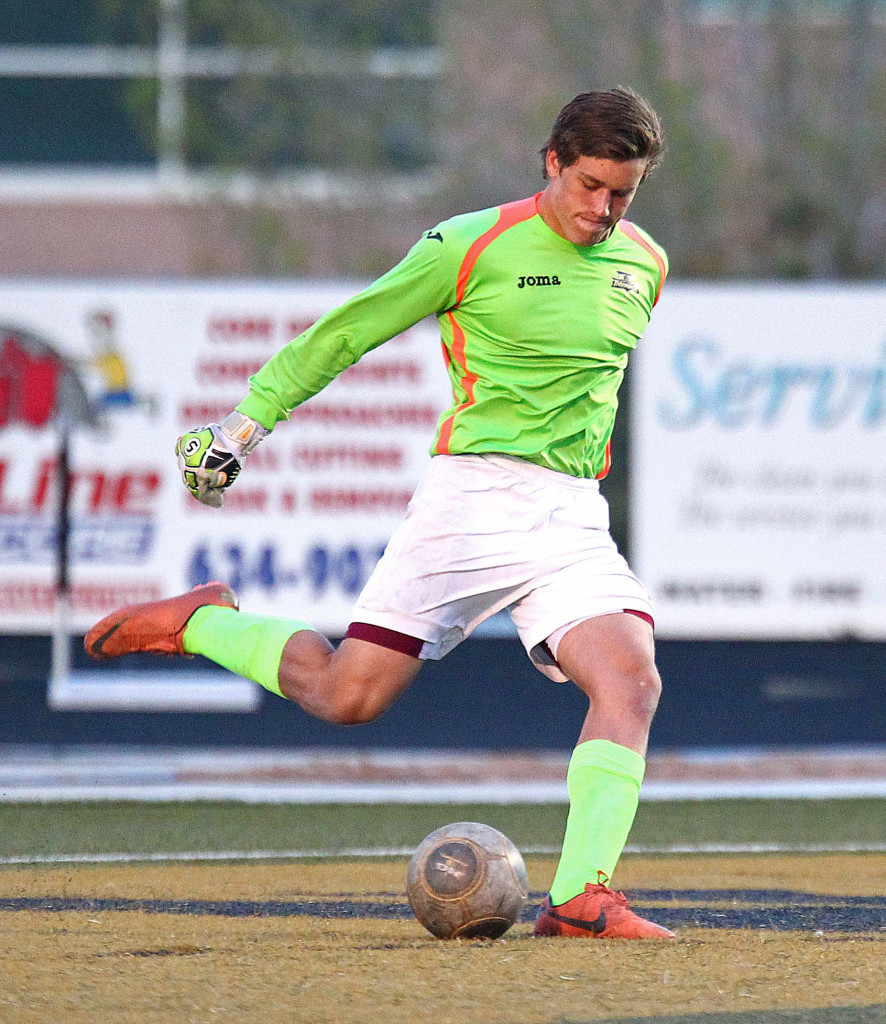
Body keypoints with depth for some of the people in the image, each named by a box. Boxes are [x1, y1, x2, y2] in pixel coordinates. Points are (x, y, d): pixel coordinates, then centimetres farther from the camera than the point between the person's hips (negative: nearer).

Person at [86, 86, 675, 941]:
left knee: (631, 681, -20)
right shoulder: (472, 245, -5)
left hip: (573, 516, 4)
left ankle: (578, 899, -24)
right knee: (346, 696, -7)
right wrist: (247, 421, 1)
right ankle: (203, 622, 20)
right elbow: (344, 333, 2)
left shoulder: (642, 266, 11)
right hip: (472, 494, -4)